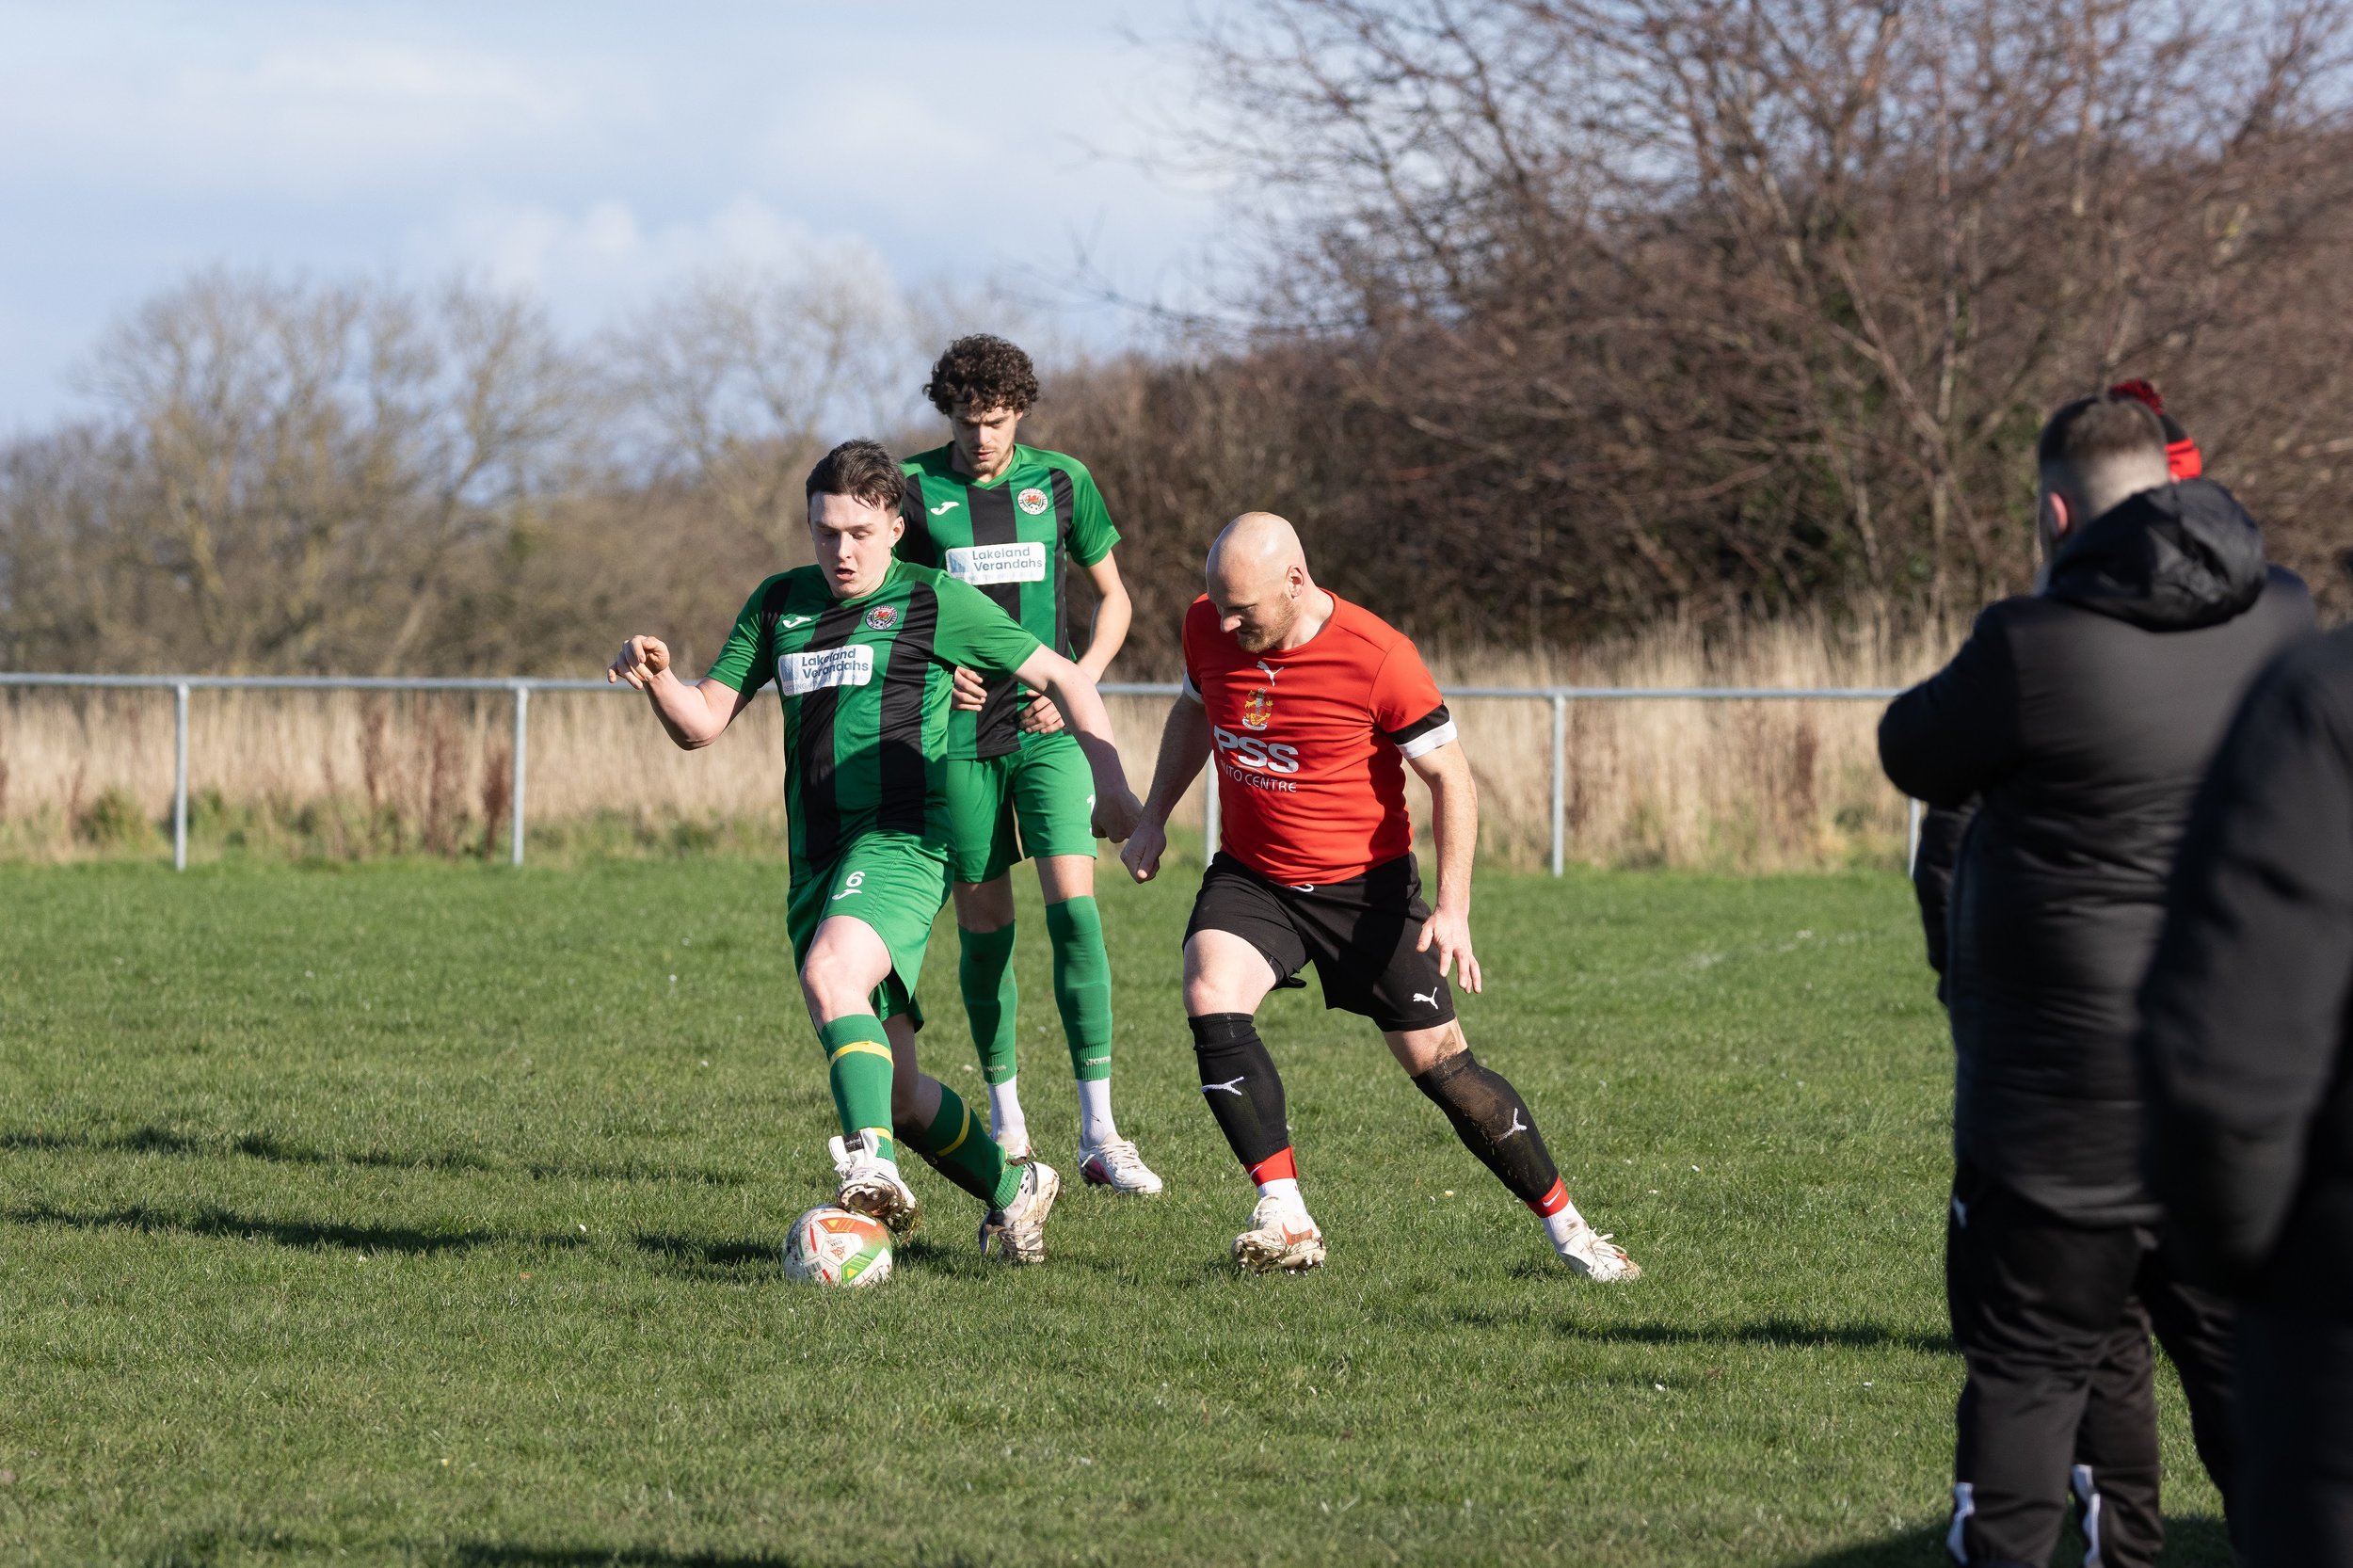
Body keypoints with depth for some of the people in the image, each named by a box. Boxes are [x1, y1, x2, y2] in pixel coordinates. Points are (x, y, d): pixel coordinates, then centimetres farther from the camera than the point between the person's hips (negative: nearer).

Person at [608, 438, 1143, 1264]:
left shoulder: (935, 602, 1)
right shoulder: (780, 604, 15)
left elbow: (1062, 677, 7)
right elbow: (702, 721, 15)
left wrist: (1111, 786, -5)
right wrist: (658, 678, -8)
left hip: (900, 845, -6)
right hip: (816, 861, 6)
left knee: (831, 973, -36)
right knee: (896, 1090, 6)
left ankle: (873, 1164, -47)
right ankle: (1013, 1189, 28)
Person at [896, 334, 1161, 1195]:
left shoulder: (1059, 480, 3)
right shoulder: (915, 486, 0)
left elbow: (1114, 598, 12)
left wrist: (1077, 684, -4)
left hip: (1047, 729, 0)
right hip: (960, 731, 0)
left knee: (1074, 905, -14)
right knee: (984, 924, 3)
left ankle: (1098, 1133, -16)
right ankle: (1005, 1116, 21)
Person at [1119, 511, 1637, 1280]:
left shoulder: (1377, 657, -22)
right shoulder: (1209, 627, -7)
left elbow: (1451, 777, -14)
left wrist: (1453, 909, -20)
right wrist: (1154, 817, 10)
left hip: (1366, 885, -4)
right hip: (1249, 876, 4)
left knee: (1439, 1063, -2)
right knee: (1210, 1001, -24)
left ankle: (1566, 1225, 15)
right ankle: (1287, 1222, -20)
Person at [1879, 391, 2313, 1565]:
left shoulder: (2037, 648, -16)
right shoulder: (2283, 622, 0)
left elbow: (1916, 754, 1)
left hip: (2068, 1095, -5)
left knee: (2030, 1359, 5)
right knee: (2243, 1352, 13)